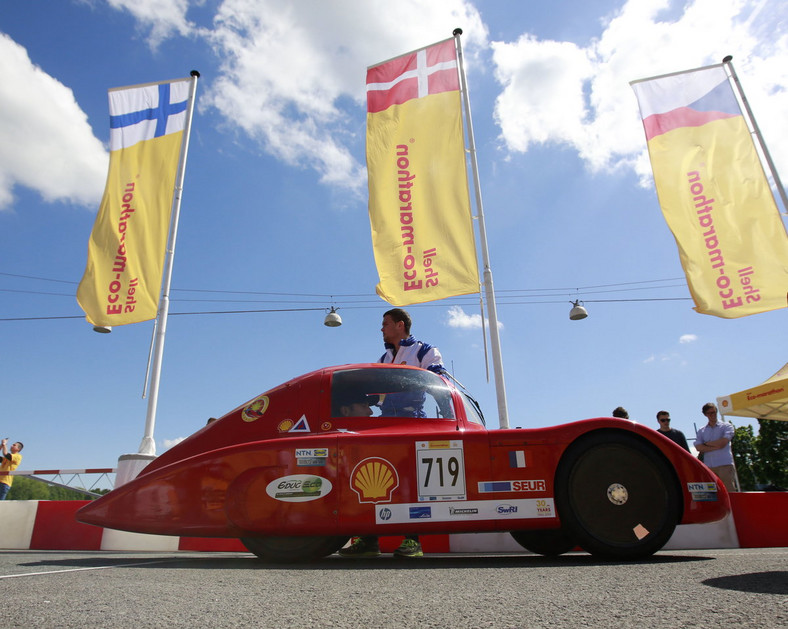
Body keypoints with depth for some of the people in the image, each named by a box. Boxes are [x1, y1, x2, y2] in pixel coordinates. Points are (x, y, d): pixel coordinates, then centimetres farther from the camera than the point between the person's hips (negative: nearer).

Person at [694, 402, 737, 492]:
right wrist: (716, 446, -7)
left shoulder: (726, 426, 9)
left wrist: (707, 443, 6)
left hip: (725, 465, -3)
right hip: (708, 466, 3)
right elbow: (698, 447, 2)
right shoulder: (701, 431, 16)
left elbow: (723, 443, -6)